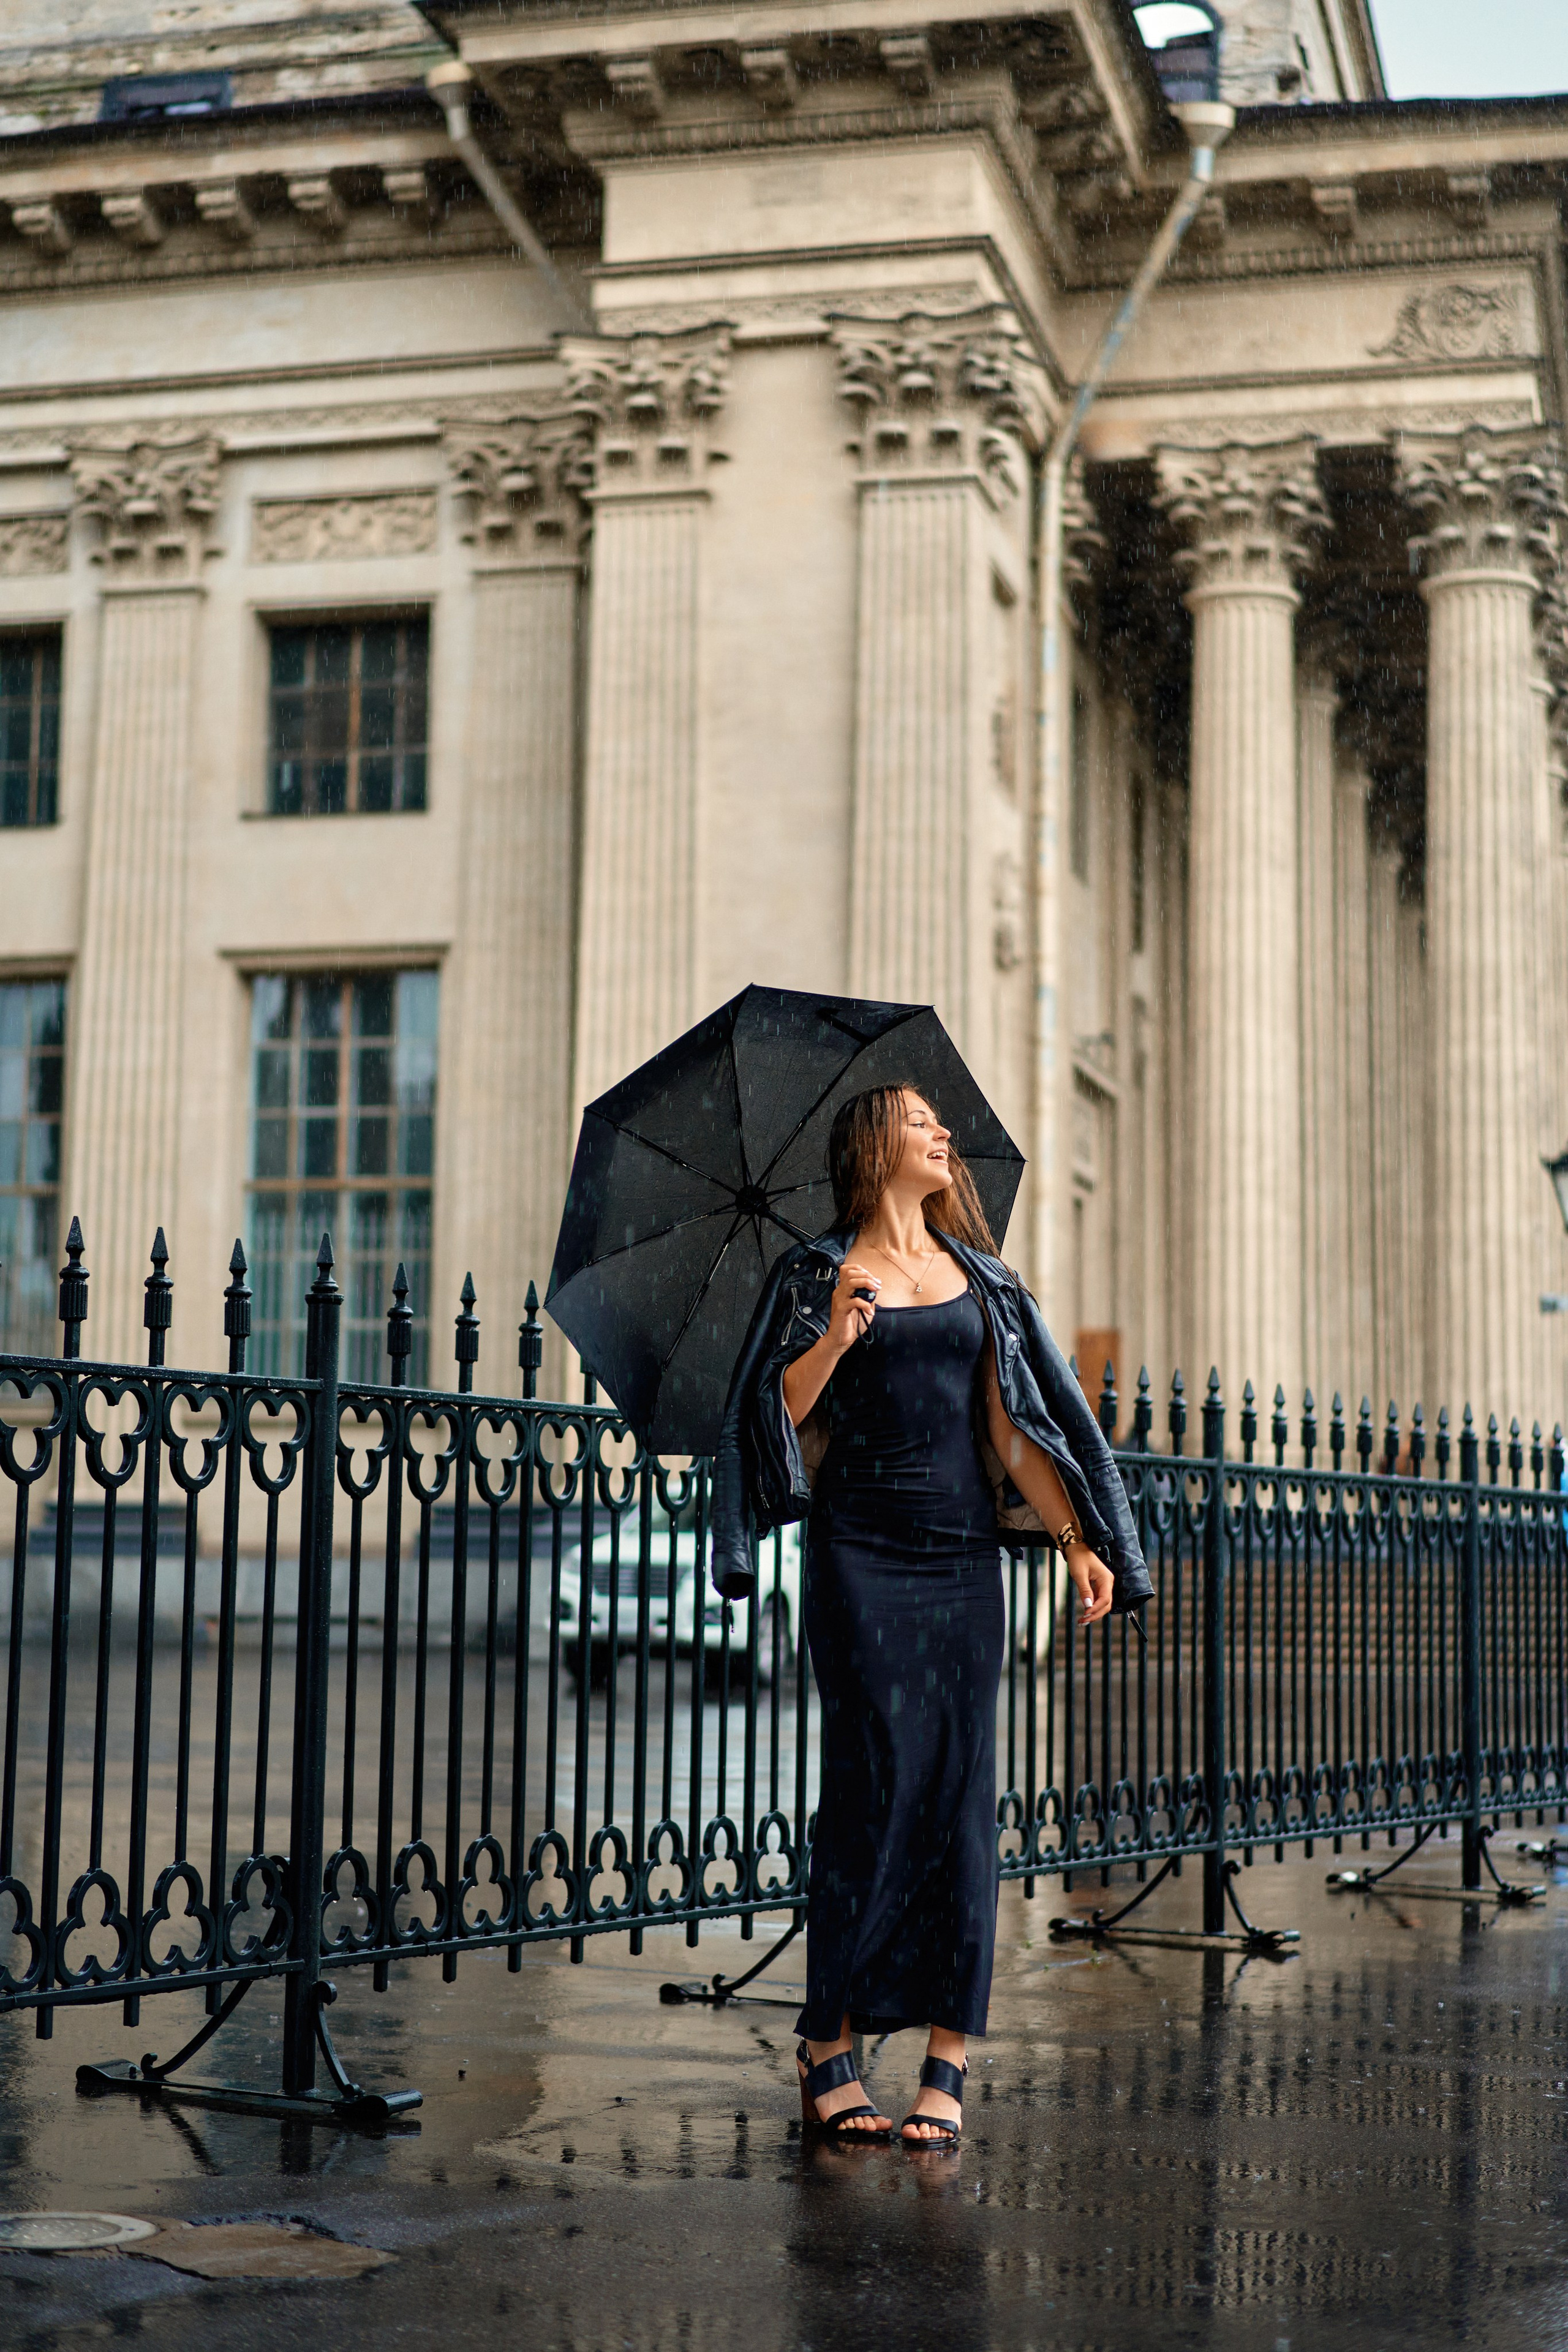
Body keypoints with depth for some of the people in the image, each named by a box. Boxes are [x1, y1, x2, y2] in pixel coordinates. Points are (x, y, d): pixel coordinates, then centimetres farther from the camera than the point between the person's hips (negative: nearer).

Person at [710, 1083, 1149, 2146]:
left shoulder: (981, 1279, 15)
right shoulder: (822, 1275, 5)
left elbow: (1017, 1421, 14)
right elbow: (774, 1413, -2)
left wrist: (1079, 1540, 6)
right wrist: (832, 1343, -18)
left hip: (965, 1559, 4)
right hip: (862, 1558, -4)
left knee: (962, 1791, -1)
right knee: (878, 1782, -8)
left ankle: (948, 2064, 2)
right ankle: (828, 2048, 3)